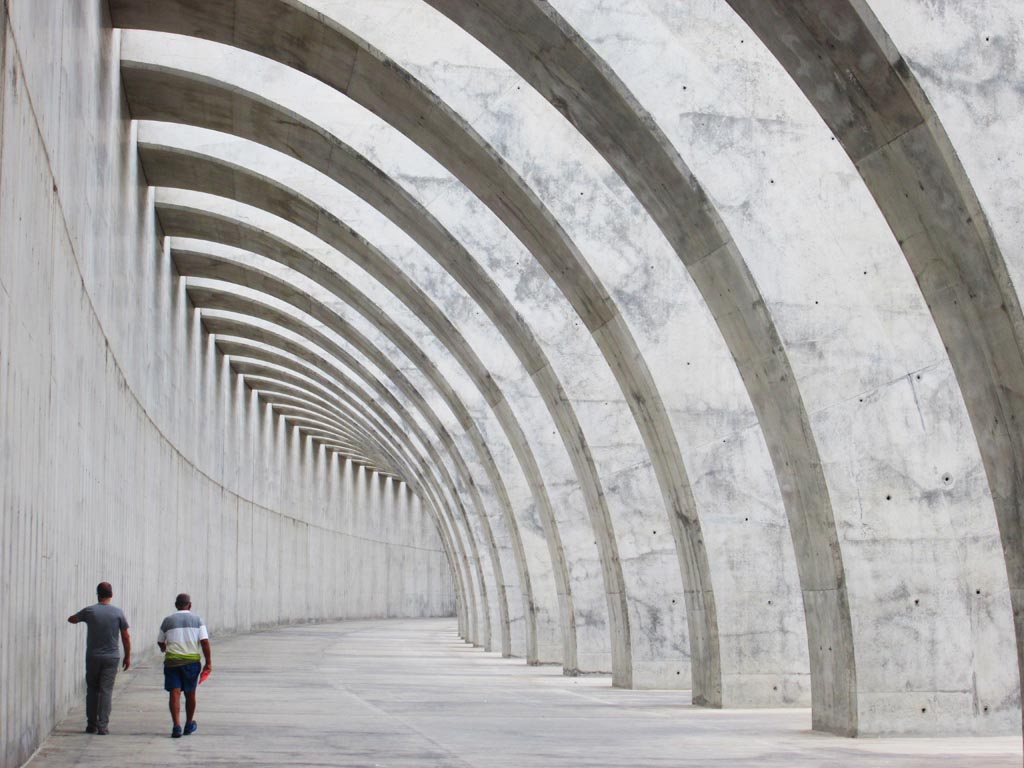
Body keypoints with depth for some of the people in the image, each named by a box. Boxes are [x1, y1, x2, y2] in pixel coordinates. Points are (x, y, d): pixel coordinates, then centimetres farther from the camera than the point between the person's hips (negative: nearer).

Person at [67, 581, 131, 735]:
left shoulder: (89, 611, -5)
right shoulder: (118, 612, -5)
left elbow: (71, 619, 14)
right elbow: (126, 637, -2)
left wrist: (82, 616, 34)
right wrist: (127, 656, 9)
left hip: (93, 657, 0)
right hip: (111, 657, 0)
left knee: (92, 690, 12)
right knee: (106, 691, 1)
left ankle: (91, 725, 13)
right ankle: (102, 726, -4)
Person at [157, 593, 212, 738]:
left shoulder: (168, 621, 5)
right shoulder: (197, 620, 2)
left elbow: (160, 642, 16)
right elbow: (205, 642, -6)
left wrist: (164, 648, 39)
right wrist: (208, 662, -2)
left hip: (172, 661, 0)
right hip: (191, 661, 0)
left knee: (175, 693, -4)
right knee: (190, 694, 14)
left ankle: (177, 726, -16)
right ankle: (189, 725, 28)